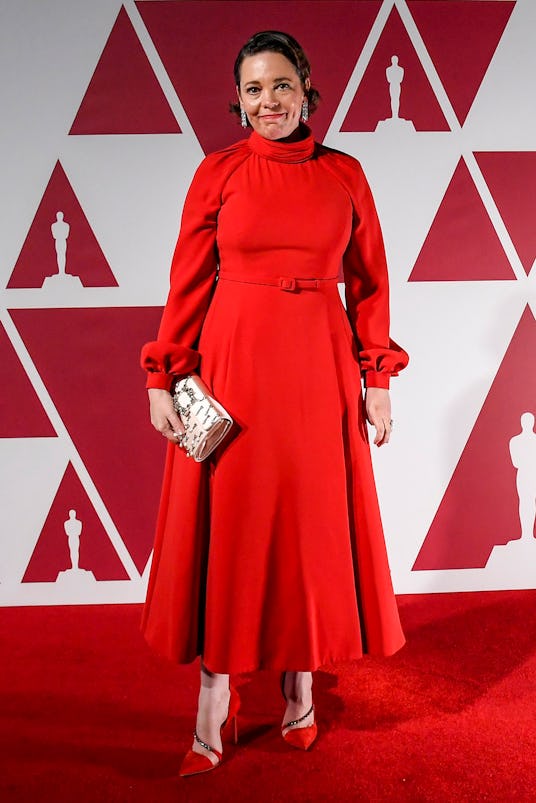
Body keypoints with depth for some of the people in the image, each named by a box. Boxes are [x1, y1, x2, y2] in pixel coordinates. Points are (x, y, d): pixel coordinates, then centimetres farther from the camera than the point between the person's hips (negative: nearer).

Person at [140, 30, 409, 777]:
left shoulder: (344, 174, 6)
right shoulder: (218, 171, 2)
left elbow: (369, 283, 7)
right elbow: (188, 283, 1)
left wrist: (378, 379, 3)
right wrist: (163, 380, -4)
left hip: (319, 370, 2)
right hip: (232, 364, -1)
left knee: (313, 524, 8)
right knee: (227, 526, 3)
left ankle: (301, 684, 28)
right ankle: (213, 707, 16)